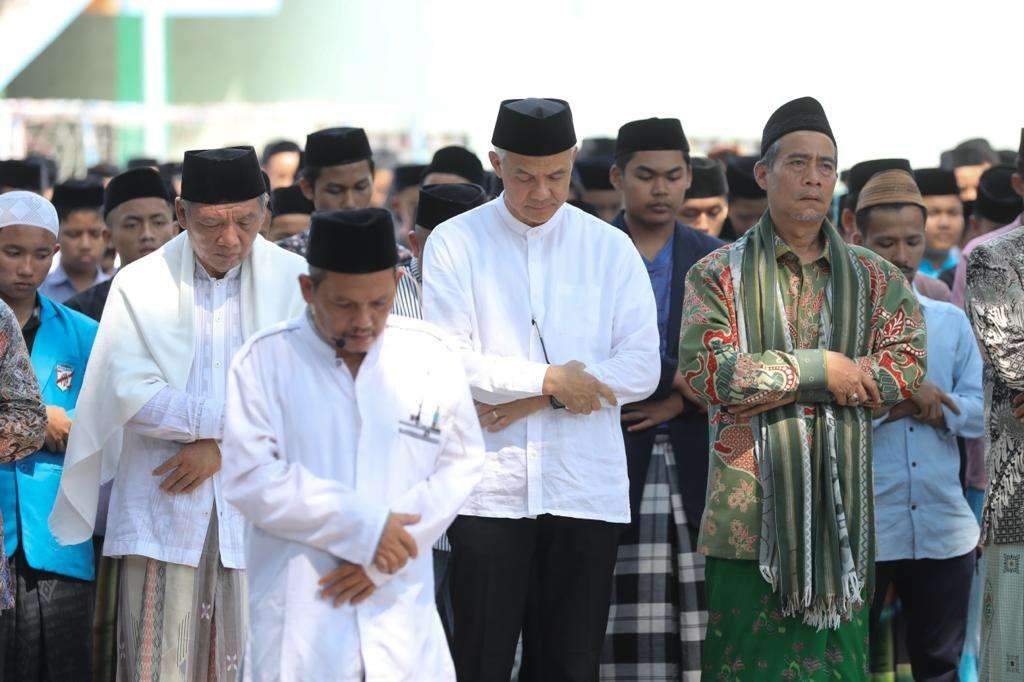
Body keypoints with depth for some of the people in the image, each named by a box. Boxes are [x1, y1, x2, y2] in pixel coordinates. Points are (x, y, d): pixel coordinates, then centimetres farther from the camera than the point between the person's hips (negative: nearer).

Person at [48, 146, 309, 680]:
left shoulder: (293, 281, 5)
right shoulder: (139, 284, 3)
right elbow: (131, 394, -8)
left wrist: (223, 445, -9)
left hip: (257, 513, 1)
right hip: (163, 511, -1)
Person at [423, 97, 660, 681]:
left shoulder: (610, 249, 8)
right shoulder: (455, 244, 3)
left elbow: (642, 369, 0)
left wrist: (537, 398, -8)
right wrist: (552, 379, -10)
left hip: (586, 488, 2)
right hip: (490, 490, -2)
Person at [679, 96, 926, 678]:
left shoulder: (874, 278, 13)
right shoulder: (721, 274, 5)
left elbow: (908, 365, -2)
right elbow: (705, 369, -8)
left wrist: (775, 381, -10)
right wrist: (818, 370, -12)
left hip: (842, 503, 2)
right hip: (749, 508, -2)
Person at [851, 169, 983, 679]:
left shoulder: (951, 322, 12)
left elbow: (982, 411, 6)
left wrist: (934, 405, -12)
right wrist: (895, 400, -17)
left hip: (944, 529, 4)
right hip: (859, 530, -4)